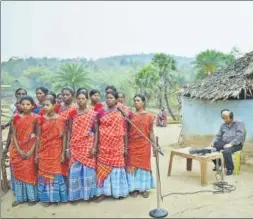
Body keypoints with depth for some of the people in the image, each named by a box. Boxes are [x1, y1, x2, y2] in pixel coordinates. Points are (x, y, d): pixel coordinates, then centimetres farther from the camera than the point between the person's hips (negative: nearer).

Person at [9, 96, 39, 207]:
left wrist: (31, 150, -13)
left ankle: (32, 197, 20)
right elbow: (14, 135, 1)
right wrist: (19, 150, -9)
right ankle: (20, 197, 25)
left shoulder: (36, 118, -7)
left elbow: (38, 136, -7)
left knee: (30, 172, 4)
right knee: (18, 172, 10)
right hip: (18, 150, 3)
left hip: (30, 149, -3)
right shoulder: (16, 118, 1)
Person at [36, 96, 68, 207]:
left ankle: (57, 196, 25)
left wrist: (63, 153, -6)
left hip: (56, 152, -2)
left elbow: (63, 137, -4)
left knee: (56, 173, 8)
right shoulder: (41, 119, -1)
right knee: (45, 174, 10)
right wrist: (37, 153, 3)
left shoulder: (60, 119, -6)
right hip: (44, 152, 2)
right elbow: (38, 137, 3)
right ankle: (47, 198, 25)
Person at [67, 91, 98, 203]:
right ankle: (74, 195, 20)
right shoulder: (73, 113, 3)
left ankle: (88, 193, 22)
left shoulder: (92, 114, -2)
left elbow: (96, 131, -1)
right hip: (75, 145, 1)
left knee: (87, 169, 5)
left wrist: (94, 147, -7)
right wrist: (68, 147, -1)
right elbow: (70, 131, 4)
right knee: (75, 170, 5)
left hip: (88, 145, -1)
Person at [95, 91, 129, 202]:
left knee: (117, 166, 7)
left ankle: (118, 191, 24)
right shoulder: (101, 111, 2)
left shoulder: (121, 113, 0)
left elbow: (124, 131, 1)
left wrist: (125, 147, 0)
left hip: (117, 145, -1)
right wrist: (96, 145, 1)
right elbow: (97, 129, 4)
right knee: (103, 167, 6)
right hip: (104, 145, 1)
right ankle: (103, 192, 18)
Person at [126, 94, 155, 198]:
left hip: (144, 145, -1)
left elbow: (151, 132, 2)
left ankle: (144, 188, 22)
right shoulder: (130, 115, 3)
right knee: (132, 165, 6)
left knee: (143, 165, 8)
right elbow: (127, 131, 4)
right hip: (132, 145, 1)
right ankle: (133, 188, 20)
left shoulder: (149, 116, 0)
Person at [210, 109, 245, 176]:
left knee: (226, 151, -36)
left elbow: (240, 136, -15)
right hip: (224, 143, 6)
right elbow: (218, 136, 18)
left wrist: (231, 144, -26)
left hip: (236, 144, -6)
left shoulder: (239, 123, -2)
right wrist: (213, 142, -4)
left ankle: (230, 169, -11)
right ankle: (218, 164, 6)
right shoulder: (223, 125, 16)